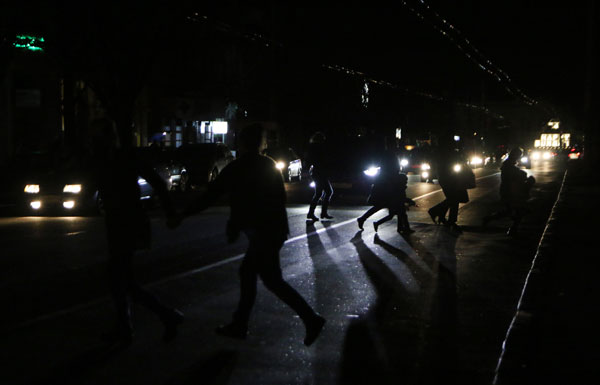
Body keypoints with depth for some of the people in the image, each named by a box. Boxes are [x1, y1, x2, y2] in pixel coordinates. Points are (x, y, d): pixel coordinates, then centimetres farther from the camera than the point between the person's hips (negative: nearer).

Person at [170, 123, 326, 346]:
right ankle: (239, 325, 21)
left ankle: (311, 319, -5)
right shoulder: (269, 165, 10)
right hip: (275, 228, 8)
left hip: (262, 233, -8)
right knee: (247, 272, 15)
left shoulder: (237, 168, -10)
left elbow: (210, 195, -7)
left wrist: (182, 216, 1)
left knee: (272, 280, -2)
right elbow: (280, 197, 13)